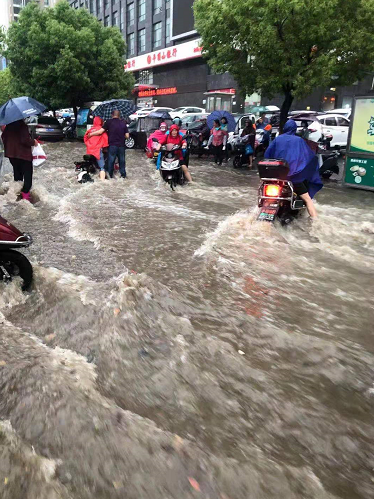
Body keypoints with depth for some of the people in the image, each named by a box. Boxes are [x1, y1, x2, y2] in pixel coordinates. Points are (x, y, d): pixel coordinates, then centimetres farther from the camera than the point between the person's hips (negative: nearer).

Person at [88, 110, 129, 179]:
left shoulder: (109, 122, -5)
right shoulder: (123, 123, 3)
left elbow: (100, 132, -9)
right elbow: (127, 136, 1)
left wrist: (91, 134, 3)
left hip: (112, 145, -2)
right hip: (121, 145, 2)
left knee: (111, 160, 10)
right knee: (122, 160, 14)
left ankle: (110, 175, 16)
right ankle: (123, 175, 20)